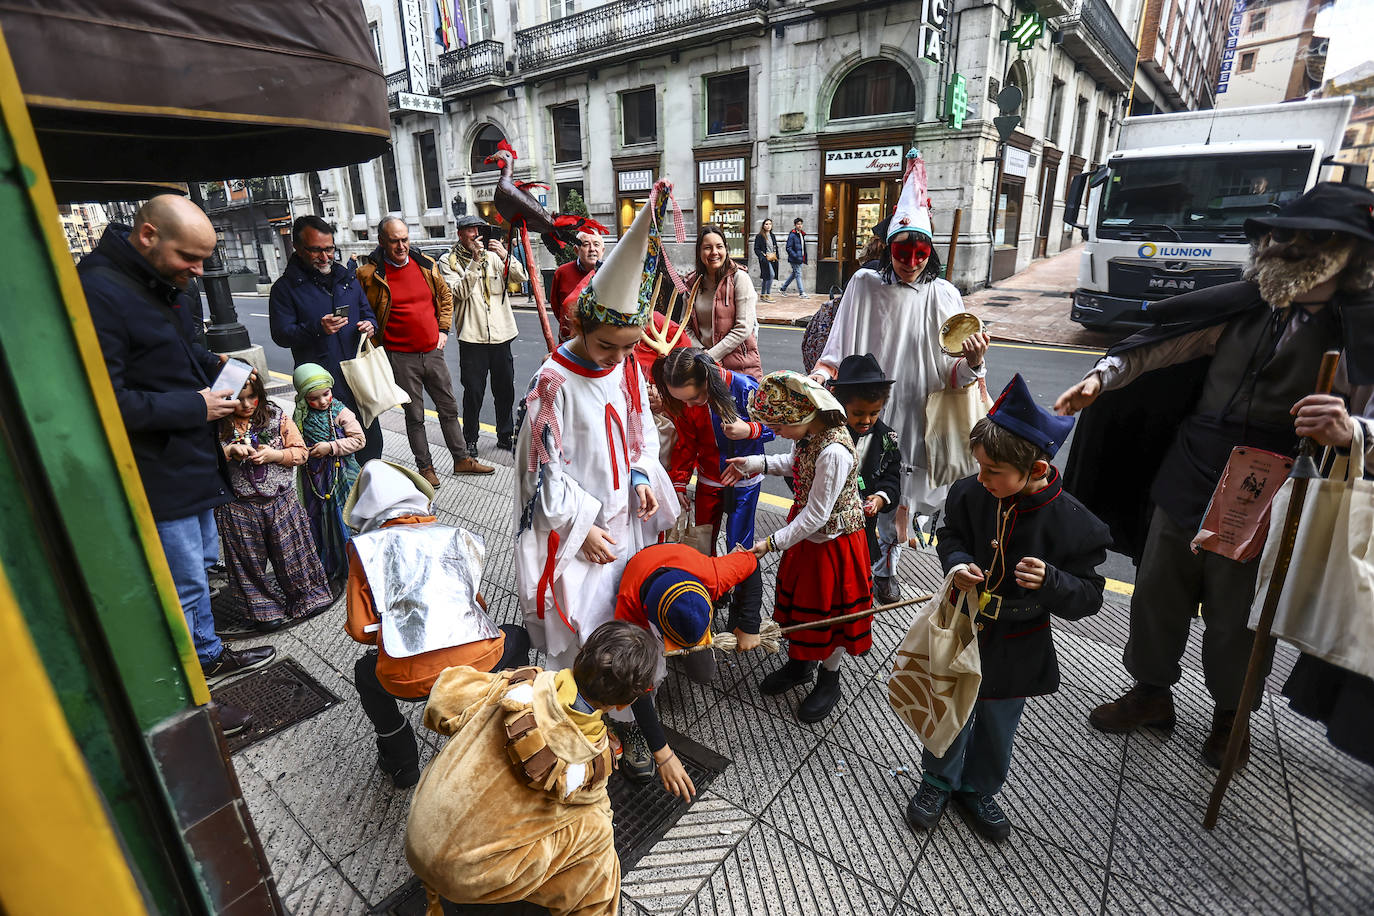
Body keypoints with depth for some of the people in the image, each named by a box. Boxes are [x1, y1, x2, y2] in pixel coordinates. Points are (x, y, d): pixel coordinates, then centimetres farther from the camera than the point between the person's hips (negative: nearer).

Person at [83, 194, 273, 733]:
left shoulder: (161, 281, 7)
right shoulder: (98, 291, -23)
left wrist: (216, 366, 5)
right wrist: (195, 406, -21)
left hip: (192, 461, 10)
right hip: (156, 476, -10)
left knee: (200, 562, 22)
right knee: (183, 586, 1)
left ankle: (210, 657, 42)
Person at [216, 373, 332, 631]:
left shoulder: (276, 417, -1)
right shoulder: (216, 426, -5)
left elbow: (300, 452, 1)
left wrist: (274, 455, -15)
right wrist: (229, 451, -22)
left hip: (281, 502, 1)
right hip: (239, 508, 0)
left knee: (291, 553, 11)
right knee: (250, 561, 11)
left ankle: (305, 596, 29)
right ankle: (262, 610, 27)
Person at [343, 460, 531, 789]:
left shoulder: (367, 546, 12)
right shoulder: (460, 538, 19)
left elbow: (361, 629, 8)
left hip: (408, 679, 0)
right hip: (480, 663, 1)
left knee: (365, 672, 37)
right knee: (517, 639, 36)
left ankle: (401, 764, 44)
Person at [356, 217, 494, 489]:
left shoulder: (426, 265, 3)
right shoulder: (370, 273, -9)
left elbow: (446, 296, 17)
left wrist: (443, 329, 10)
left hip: (433, 351, 4)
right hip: (400, 357, -4)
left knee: (449, 408, 12)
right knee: (415, 415, 7)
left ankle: (462, 458, 25)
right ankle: (425, 467, 20)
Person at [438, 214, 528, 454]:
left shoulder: (492, 256, 11)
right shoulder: (448, 261, 2)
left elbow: (522, 277, -1)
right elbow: (459, 292, -14)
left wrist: (505, 257, -16)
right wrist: (475, 262, -17)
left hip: (500, 335, 3)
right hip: (472, 338, -3)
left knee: (505, 390, 11)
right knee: (473, 392, 2)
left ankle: (506, 436, 25)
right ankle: (470, 440, 18)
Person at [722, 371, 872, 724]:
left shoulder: (834, 453, -35)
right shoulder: (809, 431, -9)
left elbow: (816, 516, -29)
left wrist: (772, 543, -23)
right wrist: (755, 463, 1)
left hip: (832, 542, -8)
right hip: (807, 532, 8)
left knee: (829, 608, 12)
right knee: (800, 597, 23)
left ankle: (829, 680, 37)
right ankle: (799, 663, 46)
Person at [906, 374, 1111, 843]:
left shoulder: (1072, 522, -23)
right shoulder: (970, 493, -16)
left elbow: (1088, 595, -14)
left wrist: (1049, 581, -35)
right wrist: (957, 562, -18)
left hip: (1015, 649, -1)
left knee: (998, 725, 21)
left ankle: (977, 791, 48)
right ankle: (938, 781, 45)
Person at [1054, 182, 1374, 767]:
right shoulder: (1250, 305, -1)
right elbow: (1163, 344, 4)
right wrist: (1102, 377, -8)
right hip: (1185, 480, 3)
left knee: (1235, 614, 13)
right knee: (1158, 592, 15)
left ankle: (1230, 713, 42)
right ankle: (1152, 692, 38)